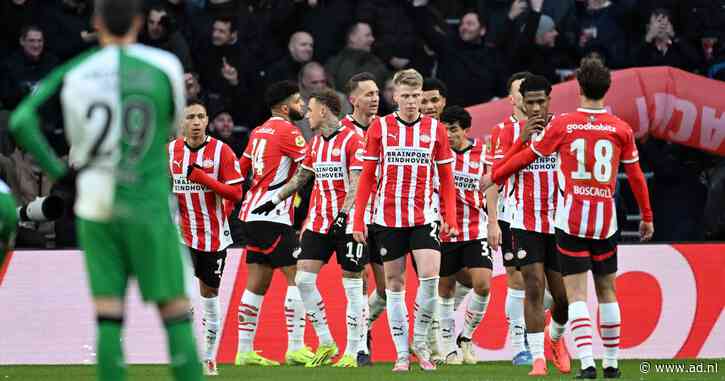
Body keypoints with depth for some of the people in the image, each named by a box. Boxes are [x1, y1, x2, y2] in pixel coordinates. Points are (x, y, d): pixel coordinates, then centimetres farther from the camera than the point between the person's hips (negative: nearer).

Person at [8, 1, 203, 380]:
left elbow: (21, 121, -10)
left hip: (97, 209, 2)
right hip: (148, 206, -2)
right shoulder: (164, 68, -5)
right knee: (176, 313, 0)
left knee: (108, 317, 5)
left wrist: (60, 171, 0)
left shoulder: (72, 73, -1)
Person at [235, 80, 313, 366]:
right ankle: (295, 348, -12)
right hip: (273, 216, -9)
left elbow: (242, 169, 23)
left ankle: (245, 351, 8)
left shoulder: (260, 132, 16)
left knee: (257, 283, 9)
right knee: (297, 276, -7)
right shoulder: (286, 130, -10)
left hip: (253, 214, 9)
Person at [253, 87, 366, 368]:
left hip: (347, 222, -7)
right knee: (303, 279, -2)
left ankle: (351, 353, 2)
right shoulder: (316, 142, 14)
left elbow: (356, 182, -16)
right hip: (318, 222, 7)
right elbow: (300, 177, 27)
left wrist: (343, 214, -25)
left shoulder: (352, 139, -9)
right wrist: (274, 201, 28)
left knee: (352, 285, -2)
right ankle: (325, 344, 8)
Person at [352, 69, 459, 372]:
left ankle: (420, 341, 1)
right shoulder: (379, 127, 2)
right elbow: (366, 176, 5)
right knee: (394, 283, 4)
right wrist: (358, 220, 1)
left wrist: (450, 218, 0)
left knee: (430, 276, -16)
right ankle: (402, 353, 11)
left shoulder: (435, 129, 4)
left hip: (423, 216, 0)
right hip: (387, 218, 0)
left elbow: (446, 178, 8)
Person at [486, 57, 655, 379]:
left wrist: (494, 176, 23)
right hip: (606, 220, 2)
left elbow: (528, 155, 7)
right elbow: (636, 176, 8)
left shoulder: (563, 125, -3)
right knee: (607, 291, 14)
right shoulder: (620, 129, 1)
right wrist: (647, 217, 20)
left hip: (572, 219, -2)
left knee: (576, 294, -3)